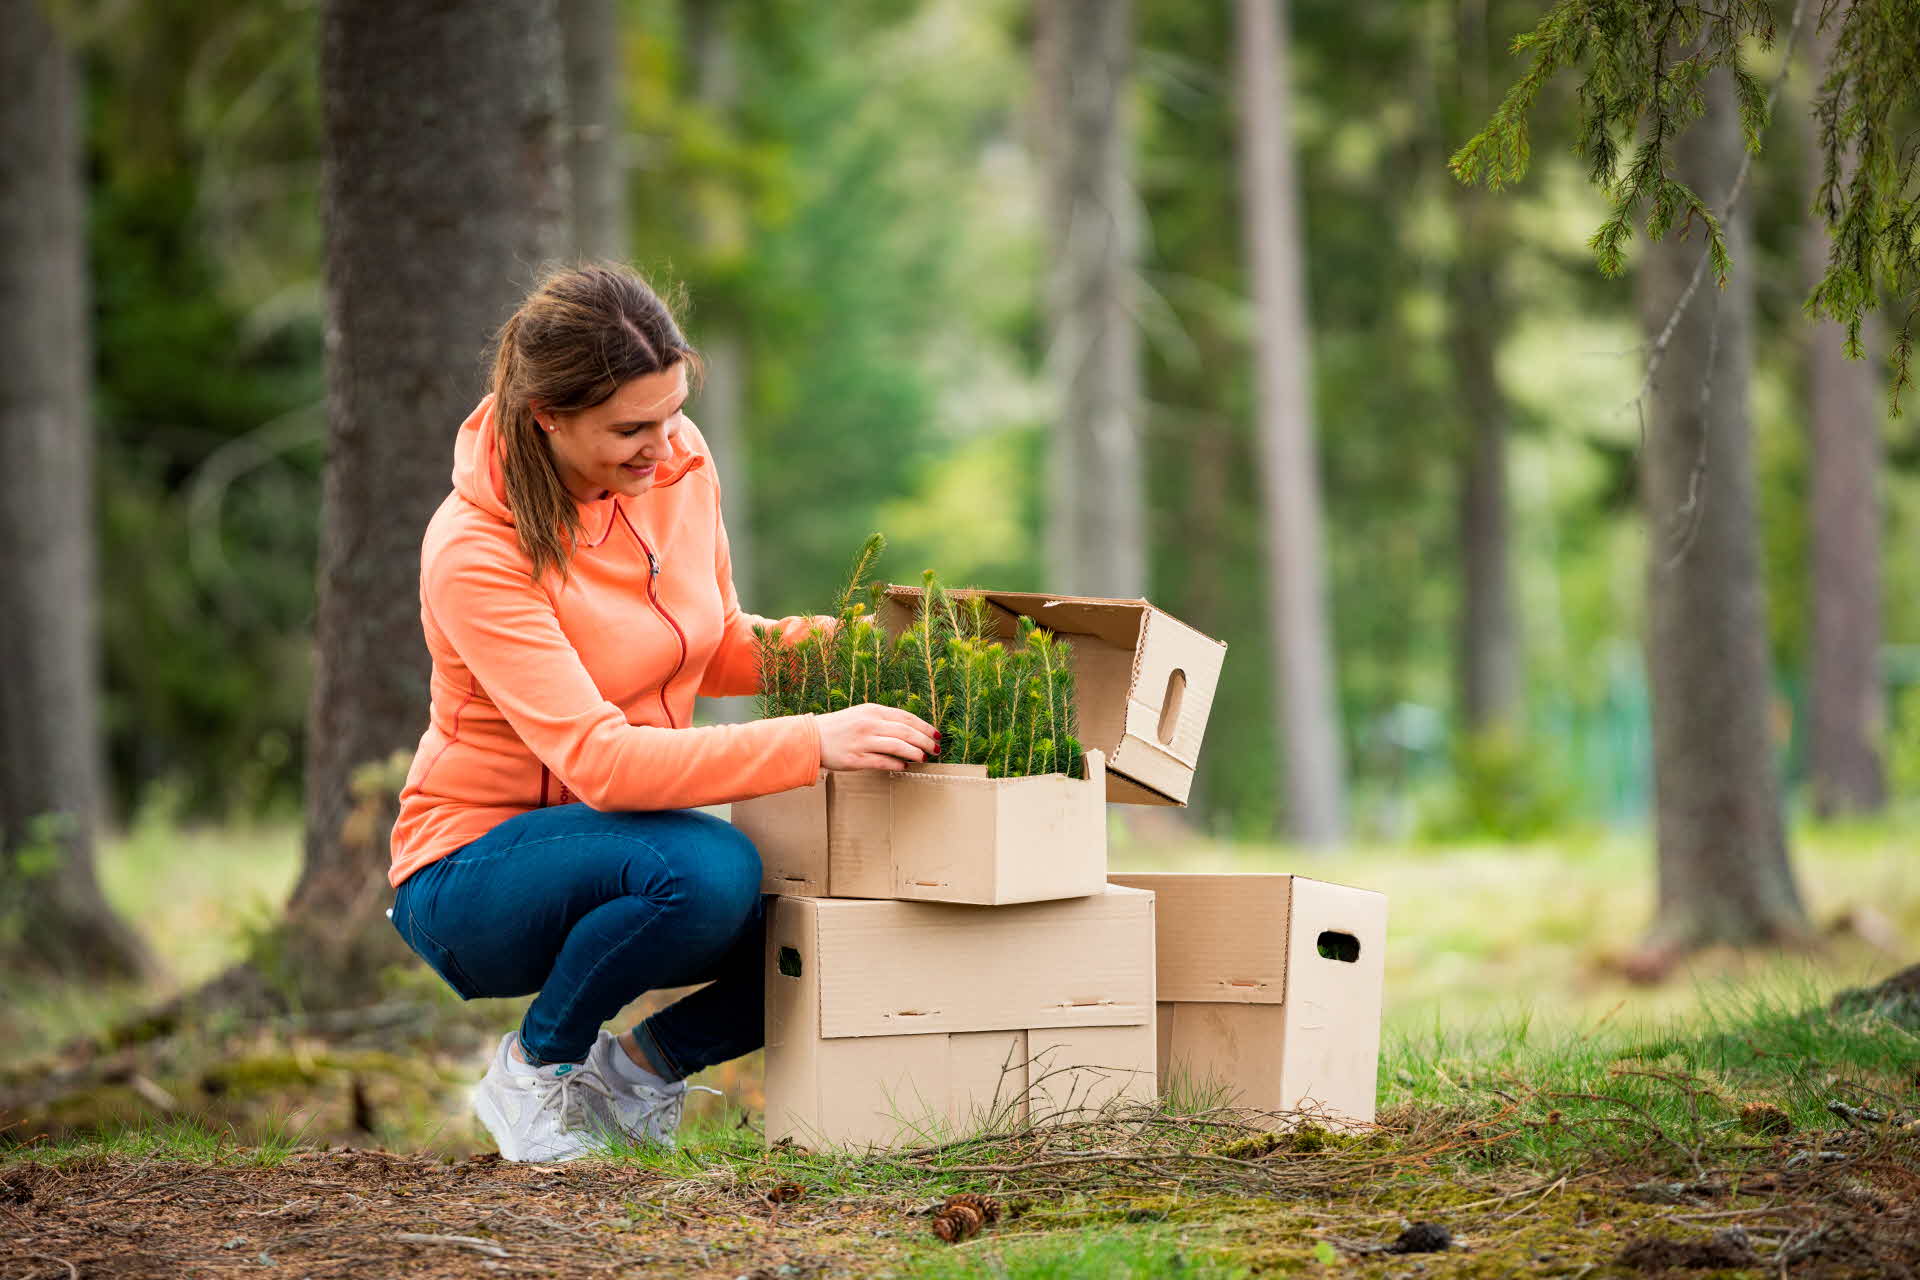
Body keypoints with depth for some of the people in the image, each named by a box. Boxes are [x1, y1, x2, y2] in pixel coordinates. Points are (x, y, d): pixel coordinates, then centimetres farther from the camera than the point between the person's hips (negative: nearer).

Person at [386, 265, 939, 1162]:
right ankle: (533, 1066, -9)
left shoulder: (679, 462, -4)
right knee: (708, 868, -36)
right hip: (476, 869, -6)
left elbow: (713, 649, 12)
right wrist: (811, 744, -40)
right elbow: (598, 759, -33)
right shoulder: (473, 552, -24)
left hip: (622, 849, 7)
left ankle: (643, 1063, 7)